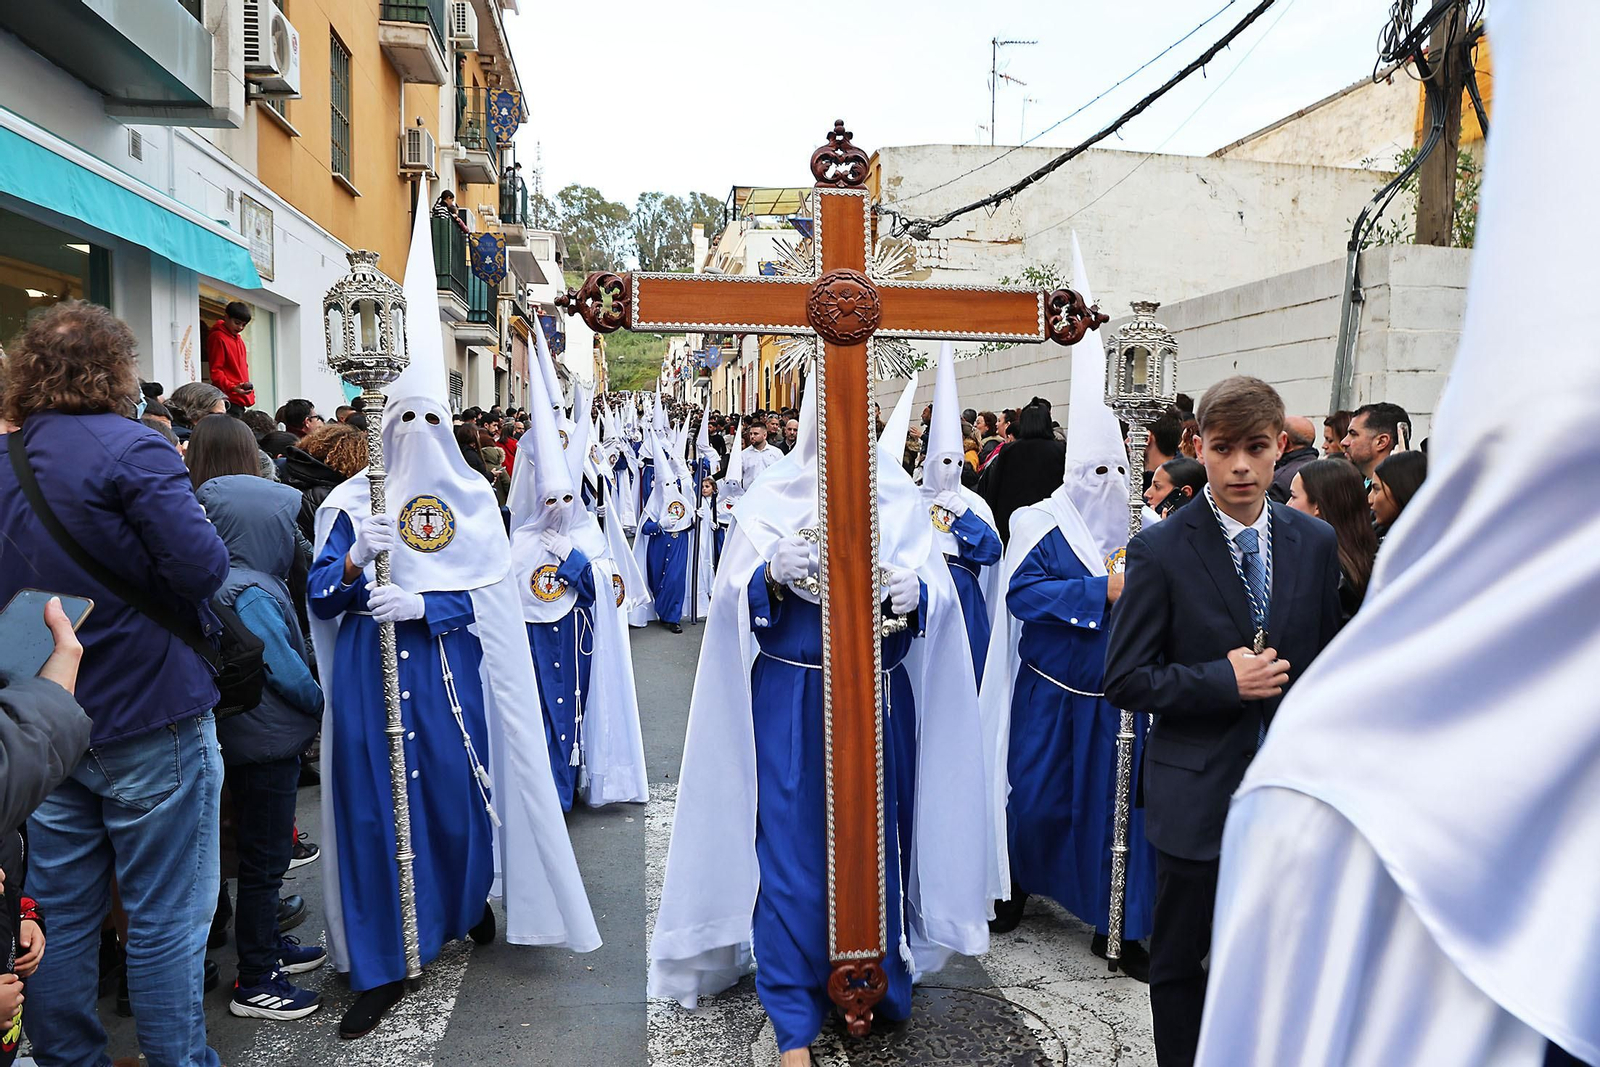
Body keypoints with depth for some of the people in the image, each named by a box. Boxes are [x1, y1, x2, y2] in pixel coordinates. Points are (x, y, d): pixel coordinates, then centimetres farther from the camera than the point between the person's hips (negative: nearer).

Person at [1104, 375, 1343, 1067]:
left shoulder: (1316, 543, 1)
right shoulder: (1160, 550, -12)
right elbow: (1124, 679, -12)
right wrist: (1224, 680, -21)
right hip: (1197, 794, -3)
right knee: (1180, 960, 14)